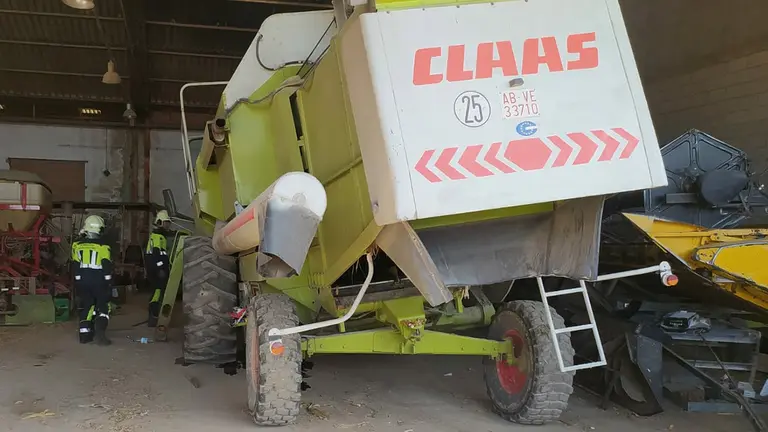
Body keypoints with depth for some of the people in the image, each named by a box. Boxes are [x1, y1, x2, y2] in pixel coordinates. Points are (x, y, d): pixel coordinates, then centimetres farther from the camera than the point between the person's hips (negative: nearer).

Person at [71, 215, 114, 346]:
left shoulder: (77, 245, 2)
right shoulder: (103, 246, -10)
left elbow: (75, 266, 6)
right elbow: (108, 266, -11)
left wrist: (77, 281, 14)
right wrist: (109, 283, -3)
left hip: (82, 281, 4)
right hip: (99, 281, -4)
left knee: (86, 306, 14)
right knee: (103, 306, 4)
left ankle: (85, 334, 11)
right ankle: (99, 331, -14)